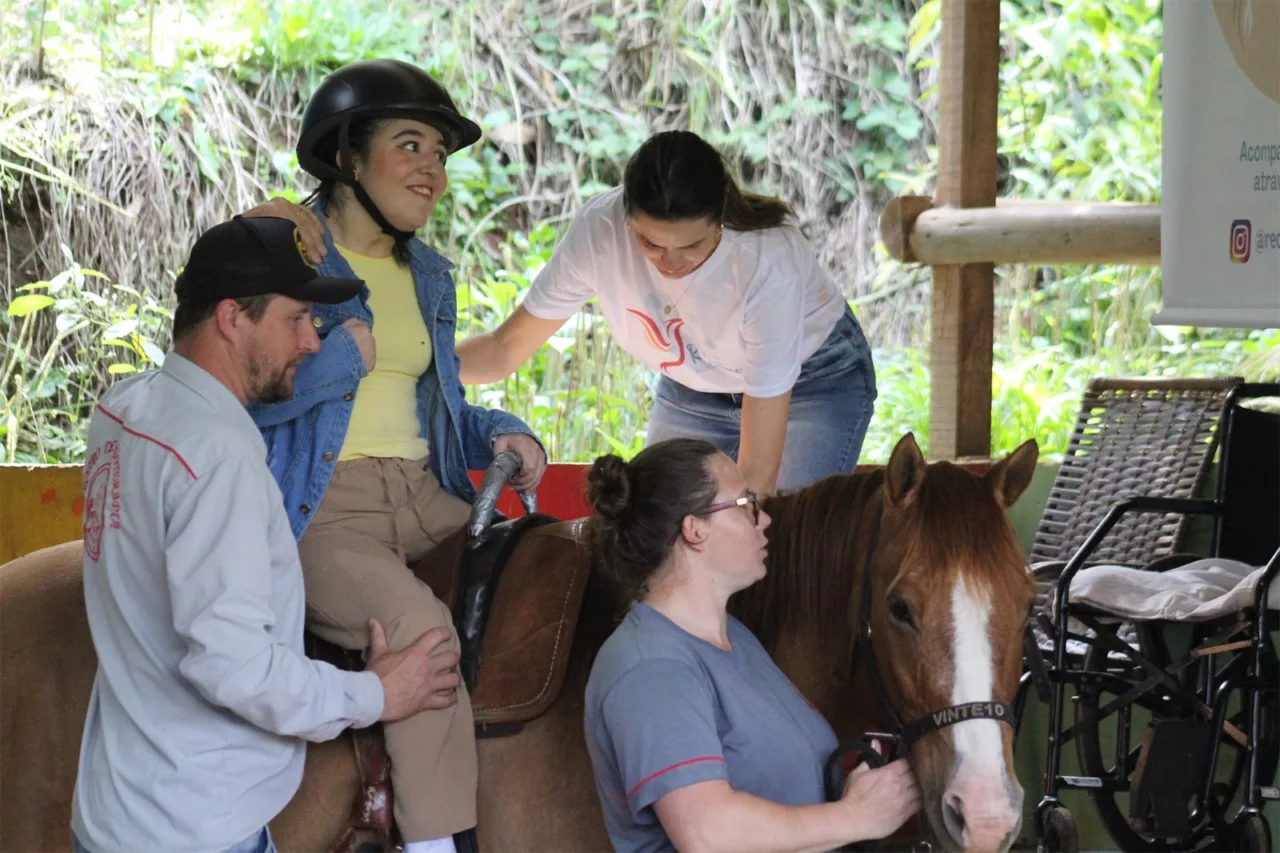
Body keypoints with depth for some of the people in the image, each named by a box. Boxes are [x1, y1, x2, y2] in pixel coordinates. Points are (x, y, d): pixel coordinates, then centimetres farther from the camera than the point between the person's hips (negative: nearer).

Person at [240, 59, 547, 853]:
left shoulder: (427, 275, 19)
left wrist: (504, 436, 6)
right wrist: (347, 353, -12)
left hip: (426, 499, 7)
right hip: (320, 509, -7)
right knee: (418, 620, -33)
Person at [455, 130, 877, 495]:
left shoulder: (768, 260, -39)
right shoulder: (600, 229, -29)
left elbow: (759, 468, -37)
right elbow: (506, 348, -15)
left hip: (816, 379, -3)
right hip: (691, 388, 4)